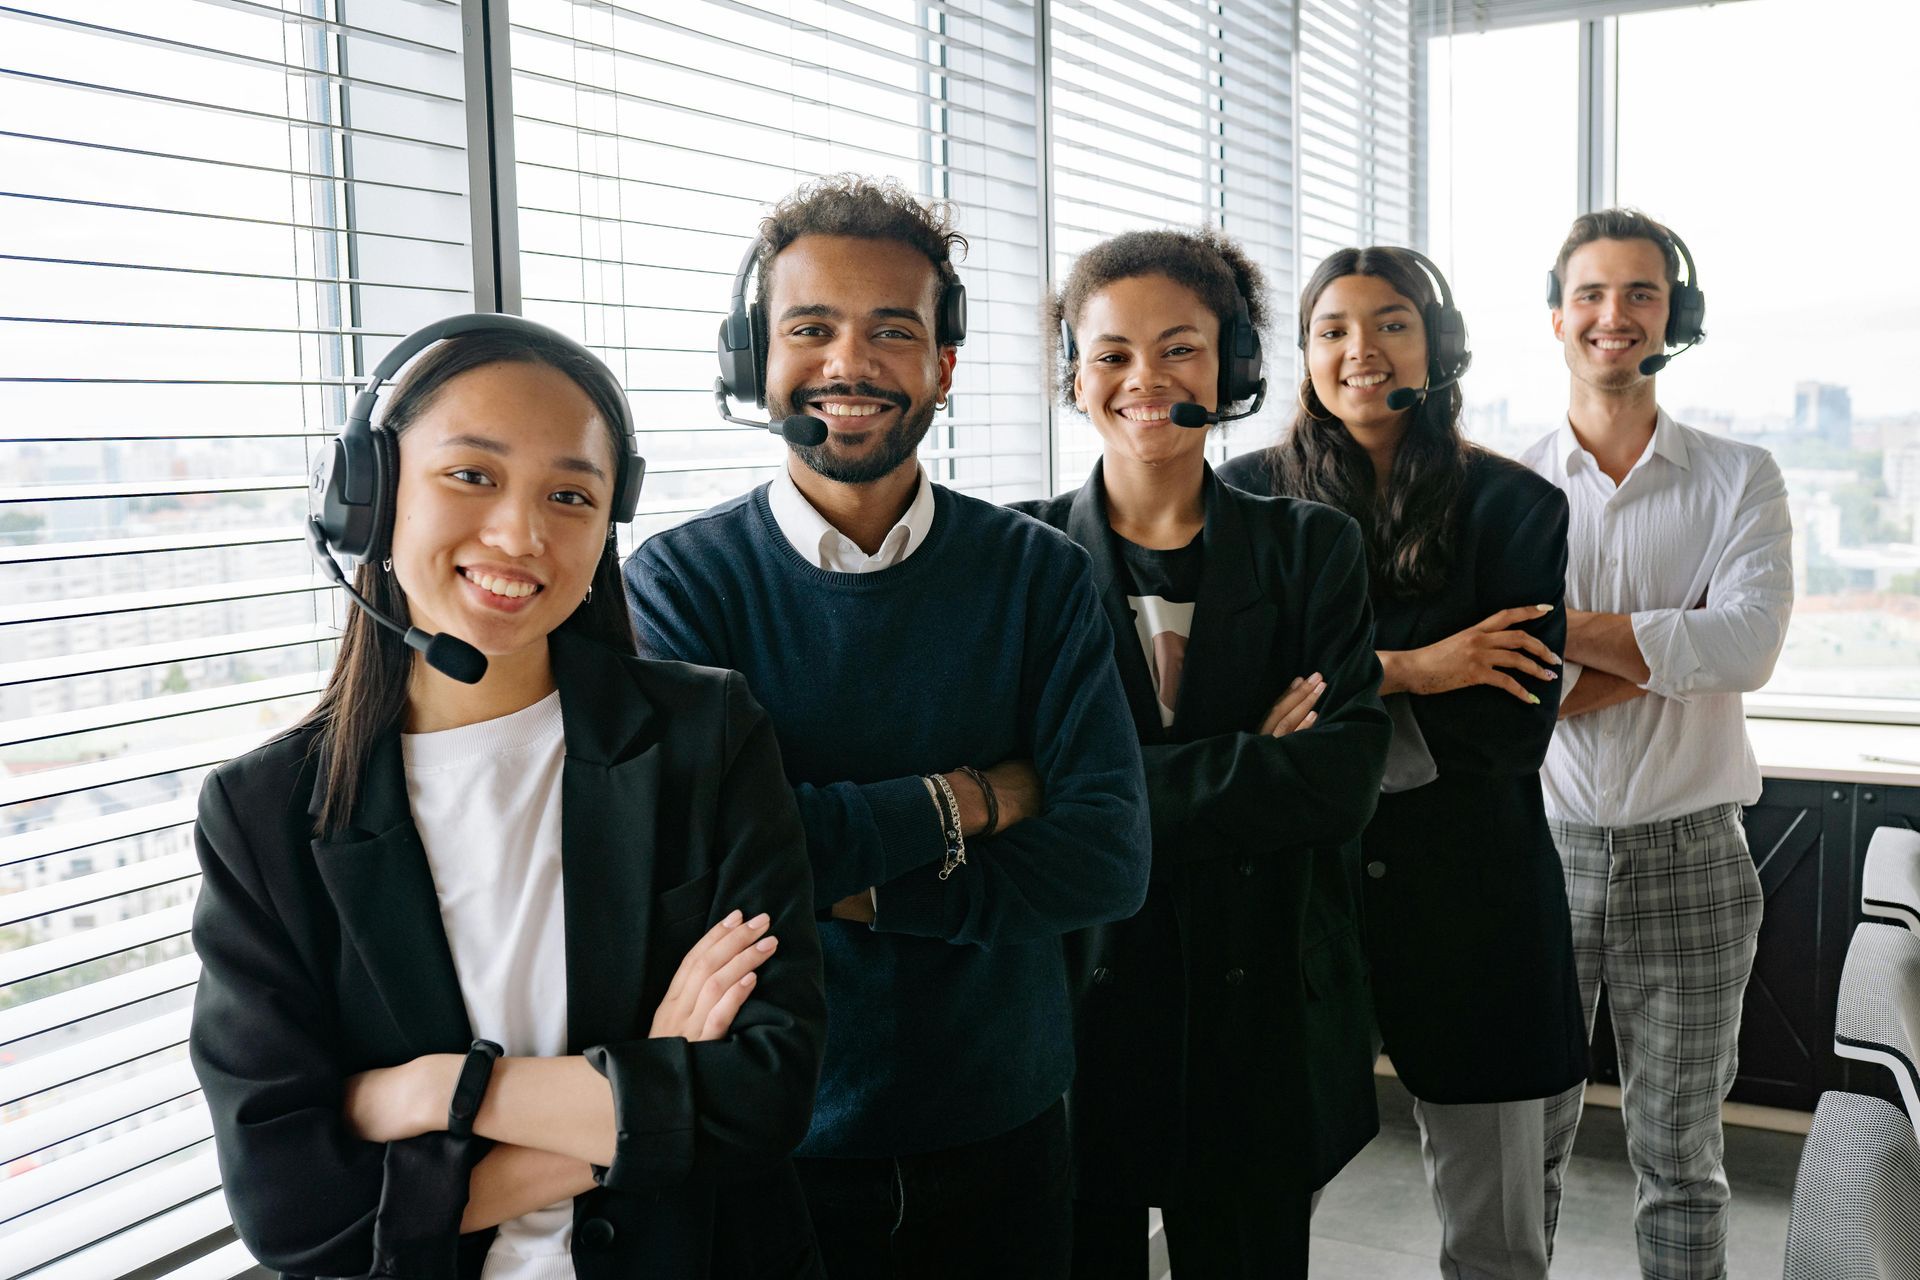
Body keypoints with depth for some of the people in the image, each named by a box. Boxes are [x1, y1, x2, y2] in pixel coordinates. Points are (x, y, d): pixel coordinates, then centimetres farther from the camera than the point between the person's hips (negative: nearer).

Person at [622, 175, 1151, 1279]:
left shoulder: (1040, 576, -4)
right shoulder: (678, 581, -8)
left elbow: (1111, 856, -12)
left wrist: (857, 885, -20)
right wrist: (971, 798, -16)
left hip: (1004, 1133, 2)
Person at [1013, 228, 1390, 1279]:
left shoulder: (1312, 549, 2)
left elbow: (1346, 779, -9)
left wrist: (1118, 789, -16)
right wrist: (1255, 762, -14)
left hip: (1263, 1006, 1)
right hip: (1076, 992, -1)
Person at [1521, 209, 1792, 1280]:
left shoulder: (1740, 480, 1)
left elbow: (1749, 645, -16)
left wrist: (1555, 630, -17)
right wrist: (1675, 647, -17)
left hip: (1689, 858, 0)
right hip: (1540, 843, 0)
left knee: (1682, 1158, 13)